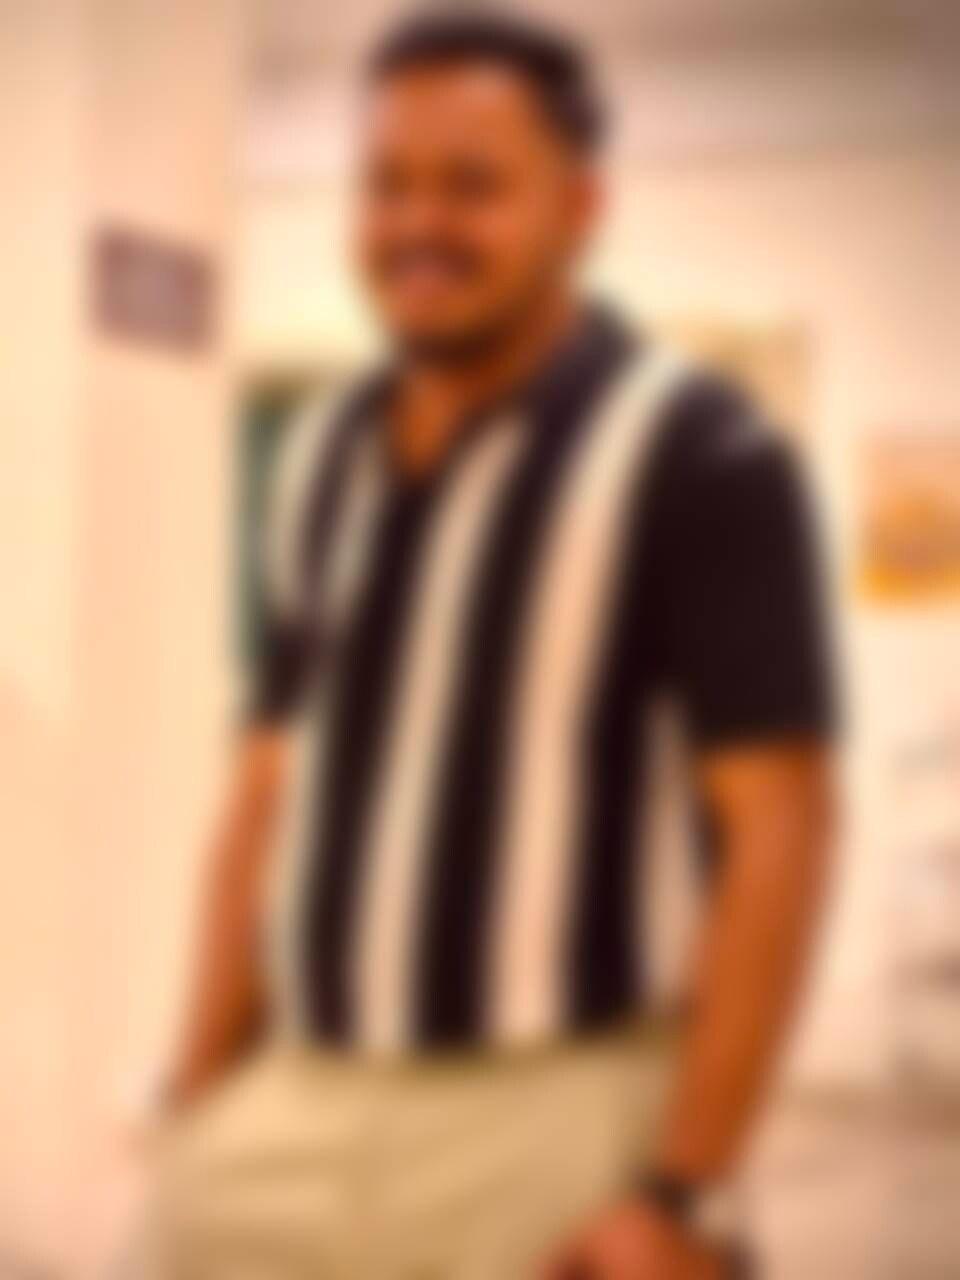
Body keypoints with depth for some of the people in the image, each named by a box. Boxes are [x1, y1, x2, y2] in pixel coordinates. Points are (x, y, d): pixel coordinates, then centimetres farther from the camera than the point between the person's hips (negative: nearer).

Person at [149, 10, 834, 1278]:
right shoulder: (324, 457, 10)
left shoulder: (700, 456, -9)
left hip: (558, 1120, -6)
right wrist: (198, 1115, 9)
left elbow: (778, 830, -13)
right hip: (303, 1118, 6)